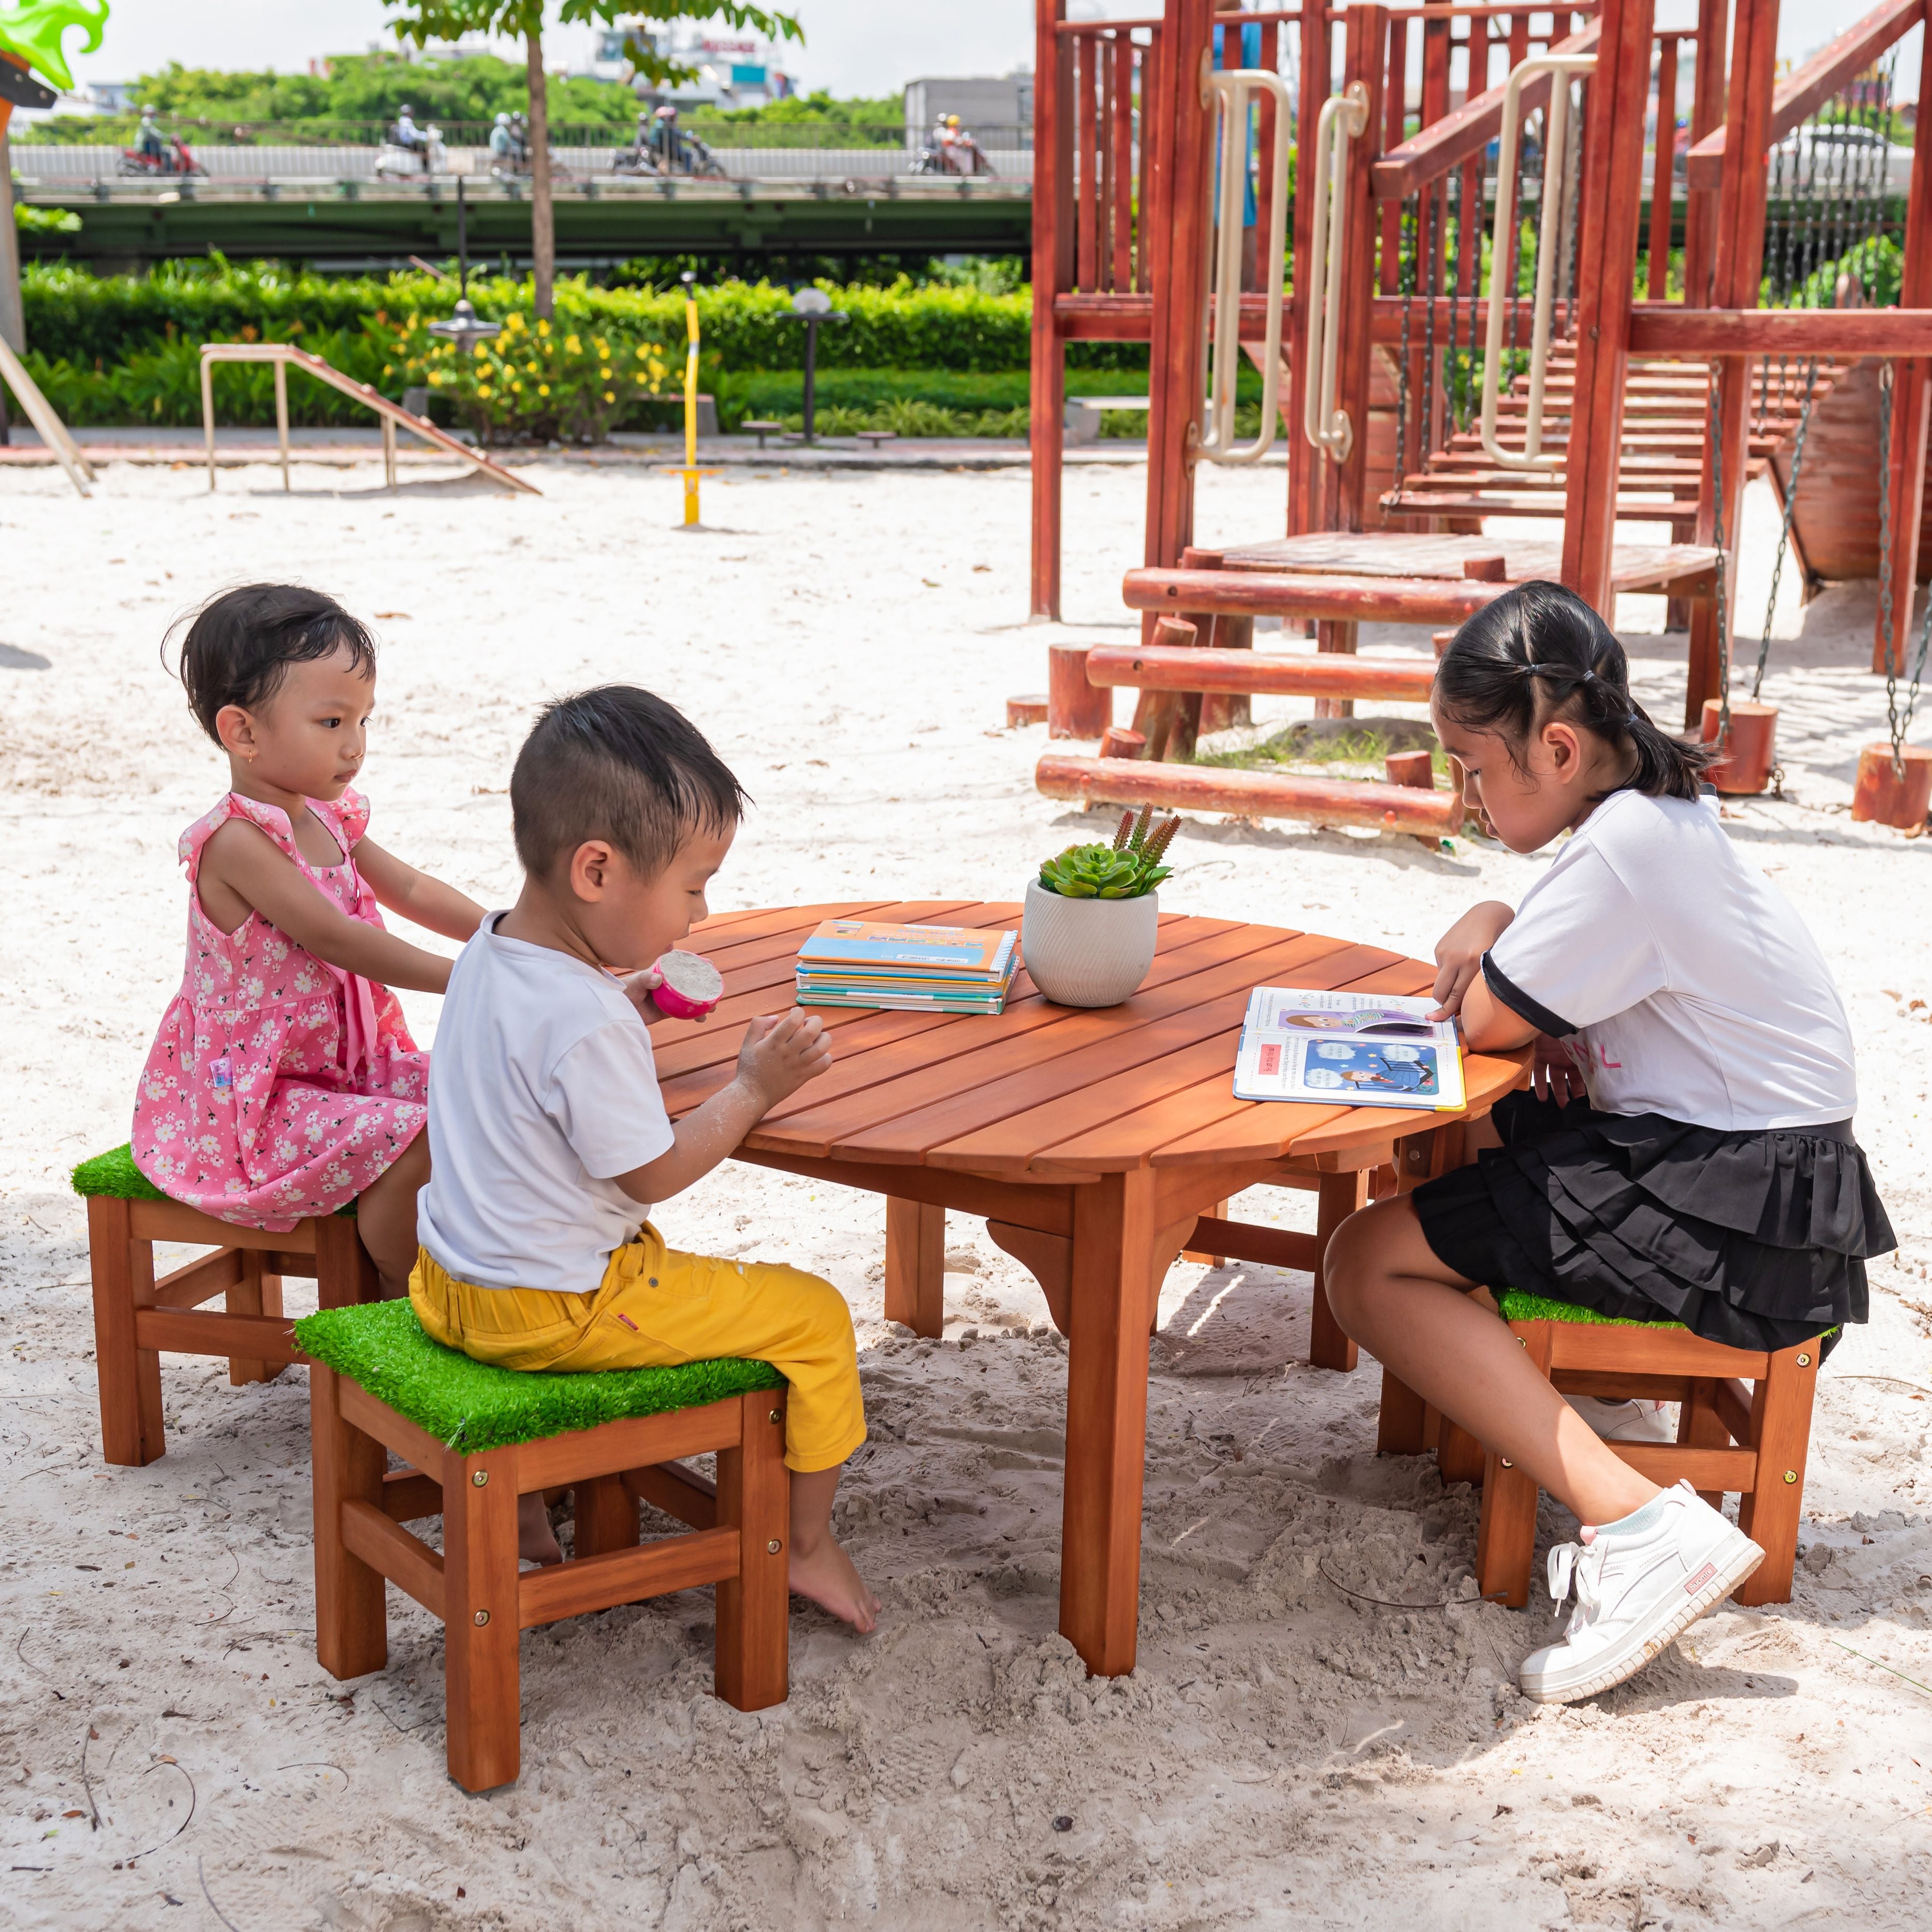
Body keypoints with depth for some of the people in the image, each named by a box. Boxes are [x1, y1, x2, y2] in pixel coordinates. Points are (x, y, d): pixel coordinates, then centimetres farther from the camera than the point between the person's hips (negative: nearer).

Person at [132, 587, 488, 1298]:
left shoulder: (329, 819, 5)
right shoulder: (237, 843, -23)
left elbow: (410, 889, 14)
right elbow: (337, 939, -28)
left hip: (339, 1063, 9)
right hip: (249, 1098, -9)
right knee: (412, 1144, -24)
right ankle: (400, 1299, -1)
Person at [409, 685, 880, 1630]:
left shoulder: (488, 951, -1)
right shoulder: (583, 1020, -30)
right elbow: (655, 1172, -20)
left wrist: (624, 1002, 12)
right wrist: (754, 1088, -12)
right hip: (555, 1309, -10)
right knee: (813, 1314, -1)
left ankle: (519, 1493, 40)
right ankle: (808, 1543, 15)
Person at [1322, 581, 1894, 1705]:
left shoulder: (1627, 845, -21)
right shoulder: (1657, 805, 10)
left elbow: (1488, 1021, -16)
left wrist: (1490, 940, 5)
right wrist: (1491, 938, -2)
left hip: (1736, 1212, -10)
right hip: (1705, 1154, 10)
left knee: (1370, 1265, -12)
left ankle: (1642, 1528, -20)